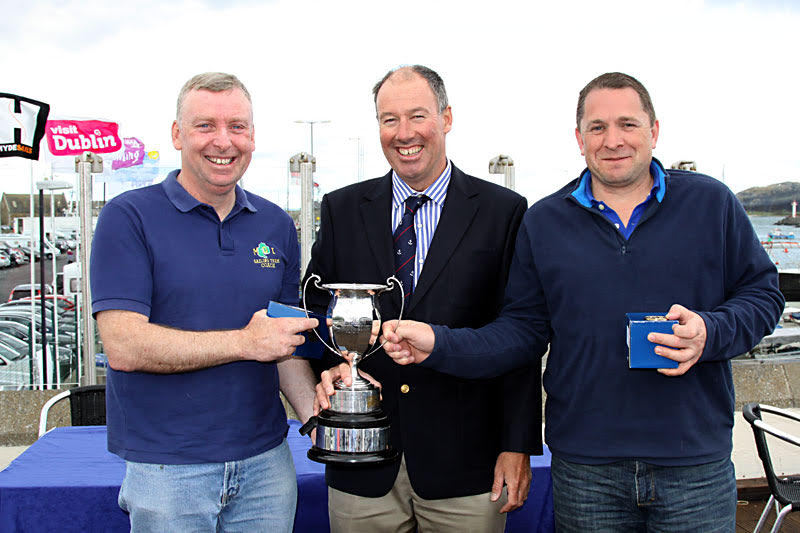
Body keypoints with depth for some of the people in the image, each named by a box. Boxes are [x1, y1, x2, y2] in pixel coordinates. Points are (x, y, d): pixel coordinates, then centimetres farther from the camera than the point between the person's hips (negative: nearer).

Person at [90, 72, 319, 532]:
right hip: (166, 470, -4)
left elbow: (286, 339, 10)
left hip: (265, 460, 4)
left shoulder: (276, 224, 7)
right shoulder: (129, 218, -7)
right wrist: (244, 342, -18)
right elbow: (123, 347, -15)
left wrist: (318, 419, -5)